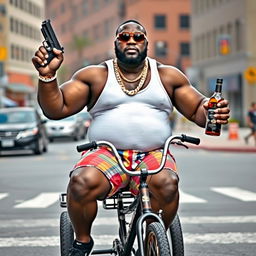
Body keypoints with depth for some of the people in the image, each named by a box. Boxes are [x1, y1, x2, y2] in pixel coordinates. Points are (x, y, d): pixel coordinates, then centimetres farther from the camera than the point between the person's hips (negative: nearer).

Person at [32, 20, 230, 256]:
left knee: (167, 183, -34)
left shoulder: (167, 76, 15)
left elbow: (198, 111, 15)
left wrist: (214, 112, -9)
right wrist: (47, 76, -14)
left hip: (153, 156, 1)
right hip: (106, 155, 0)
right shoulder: (95, 76, 10)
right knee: (82, 182, -33)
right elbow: (56, 109, 4)